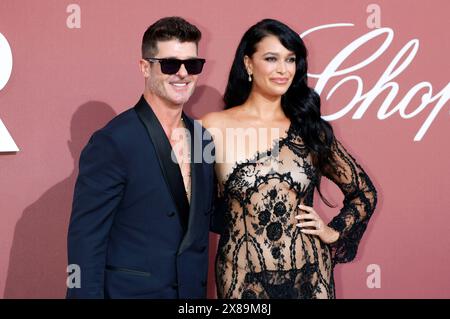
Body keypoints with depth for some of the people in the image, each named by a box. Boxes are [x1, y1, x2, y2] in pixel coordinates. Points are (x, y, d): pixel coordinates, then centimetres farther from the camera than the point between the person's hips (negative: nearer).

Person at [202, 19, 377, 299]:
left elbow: (364, 192, 12)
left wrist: (334, 232, 4)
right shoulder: (216, 127, -4)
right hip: (244, 277, -2)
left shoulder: (310, 128, 2)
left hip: (309, 275, 2)